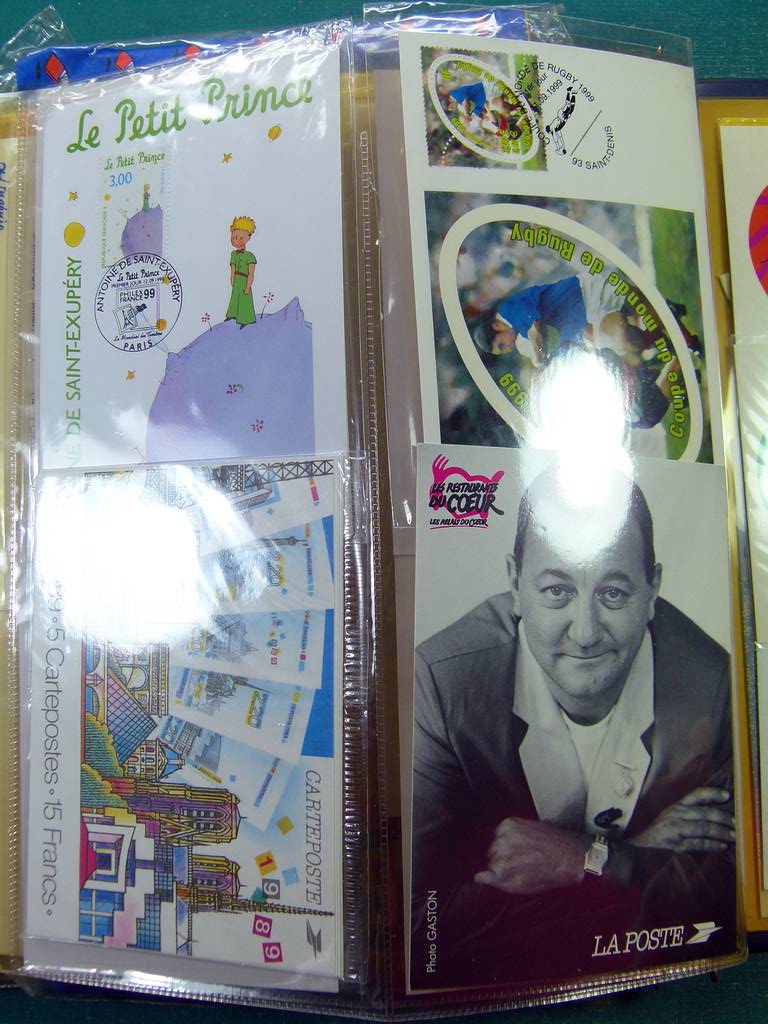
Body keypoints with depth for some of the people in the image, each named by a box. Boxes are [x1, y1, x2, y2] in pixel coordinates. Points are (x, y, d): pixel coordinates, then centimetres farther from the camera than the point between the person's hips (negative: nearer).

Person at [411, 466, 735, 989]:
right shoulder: (440, 683, -20)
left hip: (661, 985, 1)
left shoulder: (717, 687, -15)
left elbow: (732, 897, -6)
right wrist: (636, 852, -19)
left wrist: (588, 859, -20)